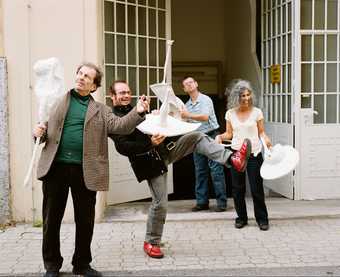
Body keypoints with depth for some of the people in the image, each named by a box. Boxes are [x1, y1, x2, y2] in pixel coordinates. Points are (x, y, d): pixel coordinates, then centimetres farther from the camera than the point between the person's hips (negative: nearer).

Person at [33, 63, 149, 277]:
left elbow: (119, 126, -4)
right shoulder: (58, 101, 11)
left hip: (85, 171, 0)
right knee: (52, 219, 7)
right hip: (56, 167, 0)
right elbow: (47, 130, 15)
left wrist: (138, 112, -20)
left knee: (85, 221, 9)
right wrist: (39, 133, -8)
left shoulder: (100, 110, 11)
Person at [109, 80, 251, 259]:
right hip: (150, 162, -7)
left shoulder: (135, 109, 18)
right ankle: (151, 243, 15)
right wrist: (150, 143, -29)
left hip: (165, 149, 7)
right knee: (160, 203, -4)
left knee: (197, 137, -10)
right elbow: (123, 147, -20)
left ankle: (232, 160, -22)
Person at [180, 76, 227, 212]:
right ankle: (202, 202, 12)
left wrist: (188, 115, -18)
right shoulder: (187, 105, 14)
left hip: (211, 136, -7)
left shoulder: (205, 99, -6)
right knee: (200, 171, 7)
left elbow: (205, 117, -20)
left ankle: (221, 202, -5)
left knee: (216, 170, -7)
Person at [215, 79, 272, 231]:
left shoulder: (256, 112, -1)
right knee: (237, 188, 6)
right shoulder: (230, 113, 4)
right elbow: (229, 134, 10)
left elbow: (261, 132, 3)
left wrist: (266, 139, -17)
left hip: (254, 154, -2)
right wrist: (220, 137, -9)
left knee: (256, 188, -2)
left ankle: (262, 218, 12)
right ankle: (241, 217, 21)